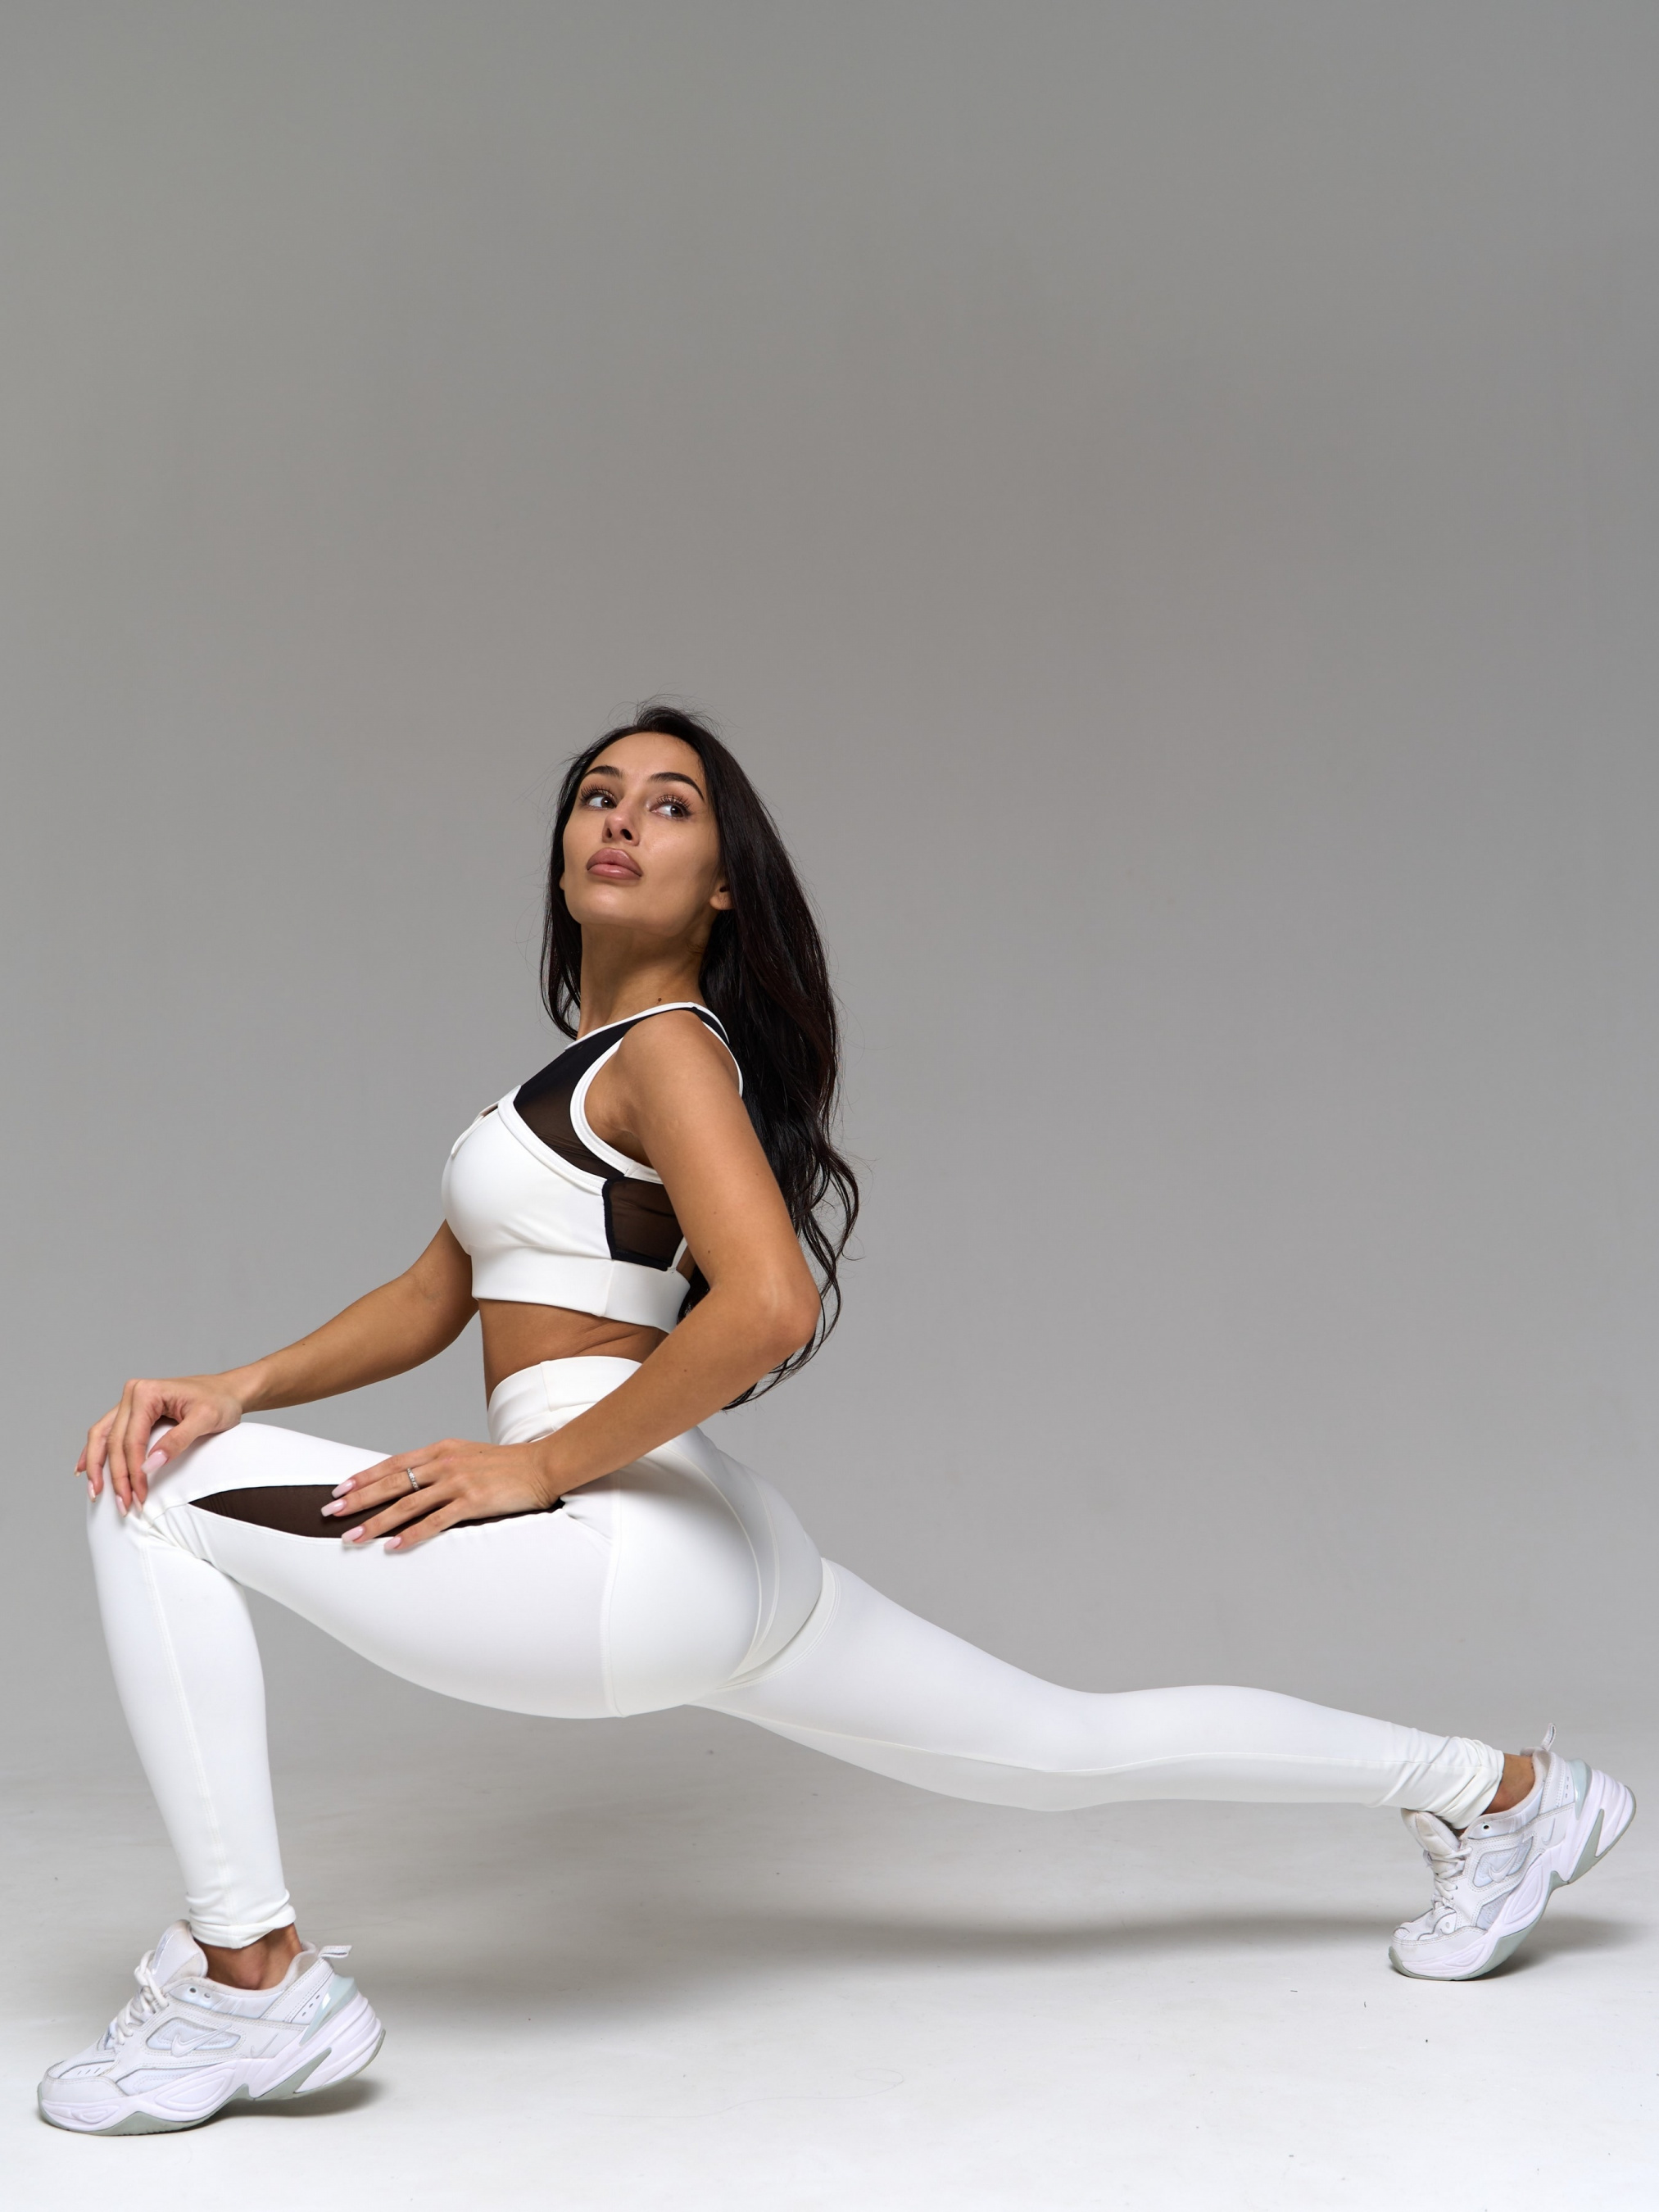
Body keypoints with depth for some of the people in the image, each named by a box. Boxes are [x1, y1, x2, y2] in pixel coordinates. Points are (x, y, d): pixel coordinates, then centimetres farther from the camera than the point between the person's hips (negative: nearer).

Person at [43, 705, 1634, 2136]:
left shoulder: (668, 1045, -7)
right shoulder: (591, 1063, 20)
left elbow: (767, 1307, -24)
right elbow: (434, 1296, 18)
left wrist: (540, 1463, -15)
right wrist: (238, 1389, 4)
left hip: (631, 1550, -10)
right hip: (713, 1563, 10)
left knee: (162, 1507, -8)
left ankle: (251, 1983, -6)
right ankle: (1488, 1791, 29)